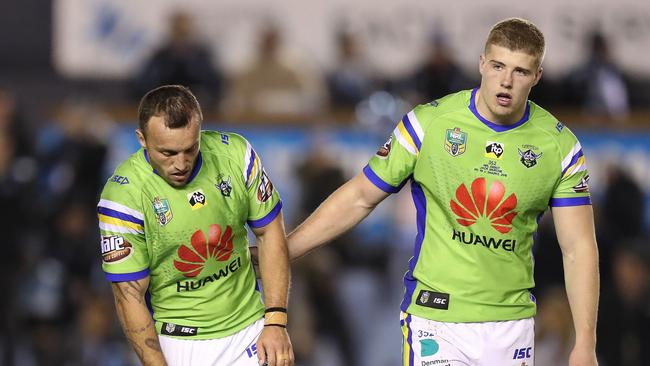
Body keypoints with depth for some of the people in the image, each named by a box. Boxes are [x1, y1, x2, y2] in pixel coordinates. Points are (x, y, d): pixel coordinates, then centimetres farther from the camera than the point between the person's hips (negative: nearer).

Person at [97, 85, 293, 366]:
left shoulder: (235, 153, -9)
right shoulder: (123, 195, -20)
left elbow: (269, 233, 1)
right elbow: (130, 295, -16)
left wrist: (276, 323, -5)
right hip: (178, 342, -3)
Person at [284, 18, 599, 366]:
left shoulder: (560, 146, -3)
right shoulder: (427, 124, -7)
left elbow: (578, 248, -1)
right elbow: (358, 199, 2)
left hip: (511, 323, 2)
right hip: (434, 319, -2)